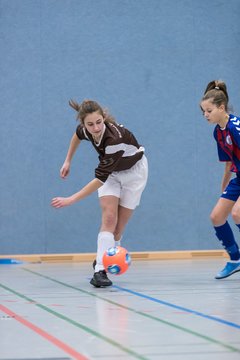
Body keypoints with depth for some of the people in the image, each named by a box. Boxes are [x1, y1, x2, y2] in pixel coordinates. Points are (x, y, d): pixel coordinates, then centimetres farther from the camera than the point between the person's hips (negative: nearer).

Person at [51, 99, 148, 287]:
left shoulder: (115, 138, -41)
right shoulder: (85, 129, -23)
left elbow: (100, 178, -39)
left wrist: (71, 199, -40)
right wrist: (68, 161, 8)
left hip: (133, 171, -4)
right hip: (111, 170, 4)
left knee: (118, 226, -2)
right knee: (109, 218, -16)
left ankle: (103, 261, 20)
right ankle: (100, 271, -23)